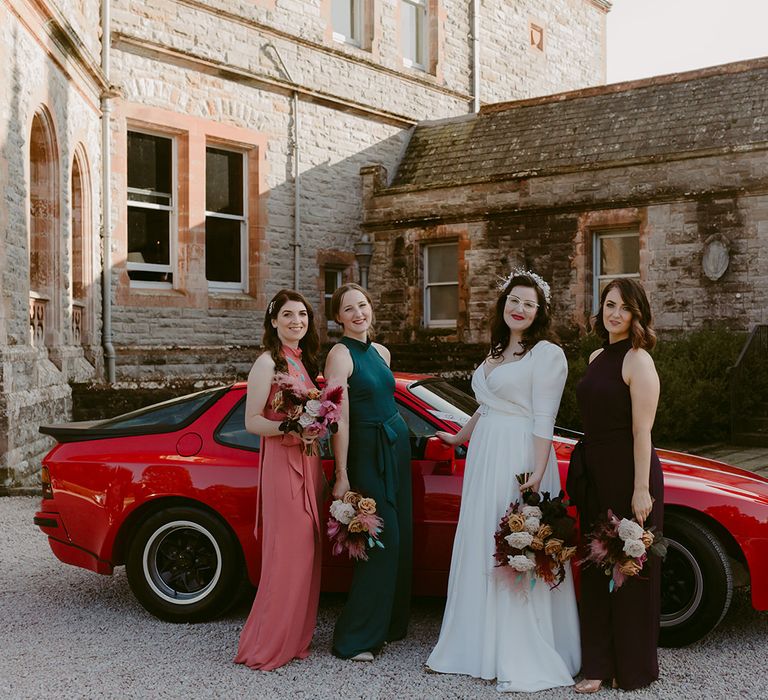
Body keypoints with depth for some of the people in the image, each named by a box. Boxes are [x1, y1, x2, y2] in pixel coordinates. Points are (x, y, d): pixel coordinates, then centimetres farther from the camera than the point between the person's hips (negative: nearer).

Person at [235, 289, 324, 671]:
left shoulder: (305, 362, 15)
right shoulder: (268, 363, -8)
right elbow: (252, 421, -12)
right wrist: (287, 428, -27)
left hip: (309, 464, 8)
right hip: (282, 464, -8)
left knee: (306, 552, 10)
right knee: (286, 553, -7)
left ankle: (296, 636, 20)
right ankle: (268, 646, 3)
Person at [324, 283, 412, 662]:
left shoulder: (381, 352, 12)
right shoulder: (340, 354, -11)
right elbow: (340, 419, -17)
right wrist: (342, 476, -20)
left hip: (397, 446, 8)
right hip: (367, 453, -8)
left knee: (400, 537, 11)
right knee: (382, 540, -8)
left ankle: (389, 624, 24)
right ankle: (355, 639, 1)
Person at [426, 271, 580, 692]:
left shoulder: (547, 354, -8)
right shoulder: (497, 352, 16)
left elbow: (543, 420, -15)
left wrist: (537, 474, -23)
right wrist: (459, 438, 38)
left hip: (519, 460, -8)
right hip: (484, 456, 8)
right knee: (478, 553, 12)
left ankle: (525, 663, 4)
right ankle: (478, 647, 24)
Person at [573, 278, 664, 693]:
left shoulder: (638, 360, -11)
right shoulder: (596, 357, 13)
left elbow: (642, 431, -17)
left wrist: (641, 490, -20)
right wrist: (584, 474, 14)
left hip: (629, 475, -8)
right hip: (595, 475, 8)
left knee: (630, 570, 3)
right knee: (595, 571, 12)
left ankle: (632, 669, 16)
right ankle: (598, 664, 23)